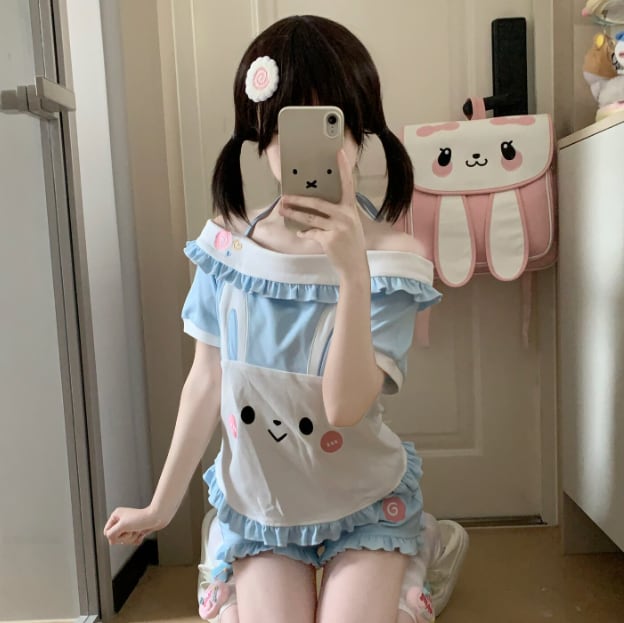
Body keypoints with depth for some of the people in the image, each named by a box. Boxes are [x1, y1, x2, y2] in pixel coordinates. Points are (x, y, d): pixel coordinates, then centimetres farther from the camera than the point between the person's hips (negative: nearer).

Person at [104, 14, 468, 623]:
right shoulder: (228, 245, -11)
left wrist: (352, 271, -38)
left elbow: (345, 406, -26)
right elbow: (206, 381, -3)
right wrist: (161, 505, 5)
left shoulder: (389, 258, -19)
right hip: (257, 503, 2)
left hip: (361, 504, -2)